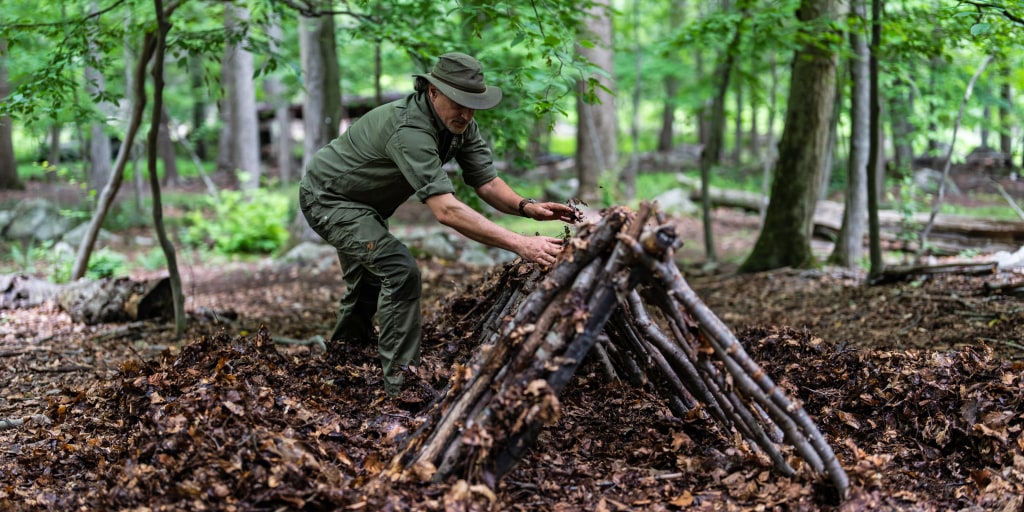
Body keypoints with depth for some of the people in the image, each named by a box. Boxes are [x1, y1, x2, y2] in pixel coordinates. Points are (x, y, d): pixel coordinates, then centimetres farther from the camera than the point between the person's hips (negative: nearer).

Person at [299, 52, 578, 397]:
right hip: (328, 198, -10)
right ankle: (402, 382, -16)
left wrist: (527, 207, -35)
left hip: (360, 204, 10)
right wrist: (519, 244, -54)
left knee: (369, 281, 25)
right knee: (400, 272, -23)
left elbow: (487, 183, -14)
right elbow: (445, 209, -48)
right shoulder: (410, 129, -39)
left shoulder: (460, 125, -12)